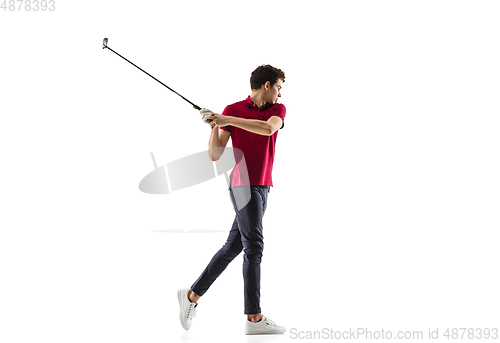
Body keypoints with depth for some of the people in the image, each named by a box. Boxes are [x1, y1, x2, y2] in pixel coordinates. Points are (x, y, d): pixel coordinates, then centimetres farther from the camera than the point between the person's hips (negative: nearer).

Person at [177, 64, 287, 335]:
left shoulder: (278, 109, 9)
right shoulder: (233, 110, -1)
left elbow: (268, 128, -16)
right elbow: (215, 155, -1)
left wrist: (228, 120, -21)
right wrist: (214, 126, -17)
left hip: (261, 187, 6)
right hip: (244, 184, -6)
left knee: (233, 247, 10)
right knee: (254, 246, -11)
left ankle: (192, 295, 22)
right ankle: (254, 318, -9)